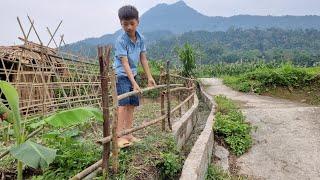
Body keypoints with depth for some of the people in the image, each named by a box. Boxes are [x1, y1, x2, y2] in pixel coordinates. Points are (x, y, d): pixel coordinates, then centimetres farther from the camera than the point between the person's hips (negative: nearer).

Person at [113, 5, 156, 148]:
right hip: (121, 76, -6)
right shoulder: (120, 40, -18)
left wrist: (149, 77, 6)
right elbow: (125, 63, -23)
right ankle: (120, 136, -9)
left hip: (133, 75, 7)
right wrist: (134, 83, -28)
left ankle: (128, 134, 16)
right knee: (123, 104, -13)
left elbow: (143, 59, 6)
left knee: (132, 105, 7)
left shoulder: (141, 39, 0)